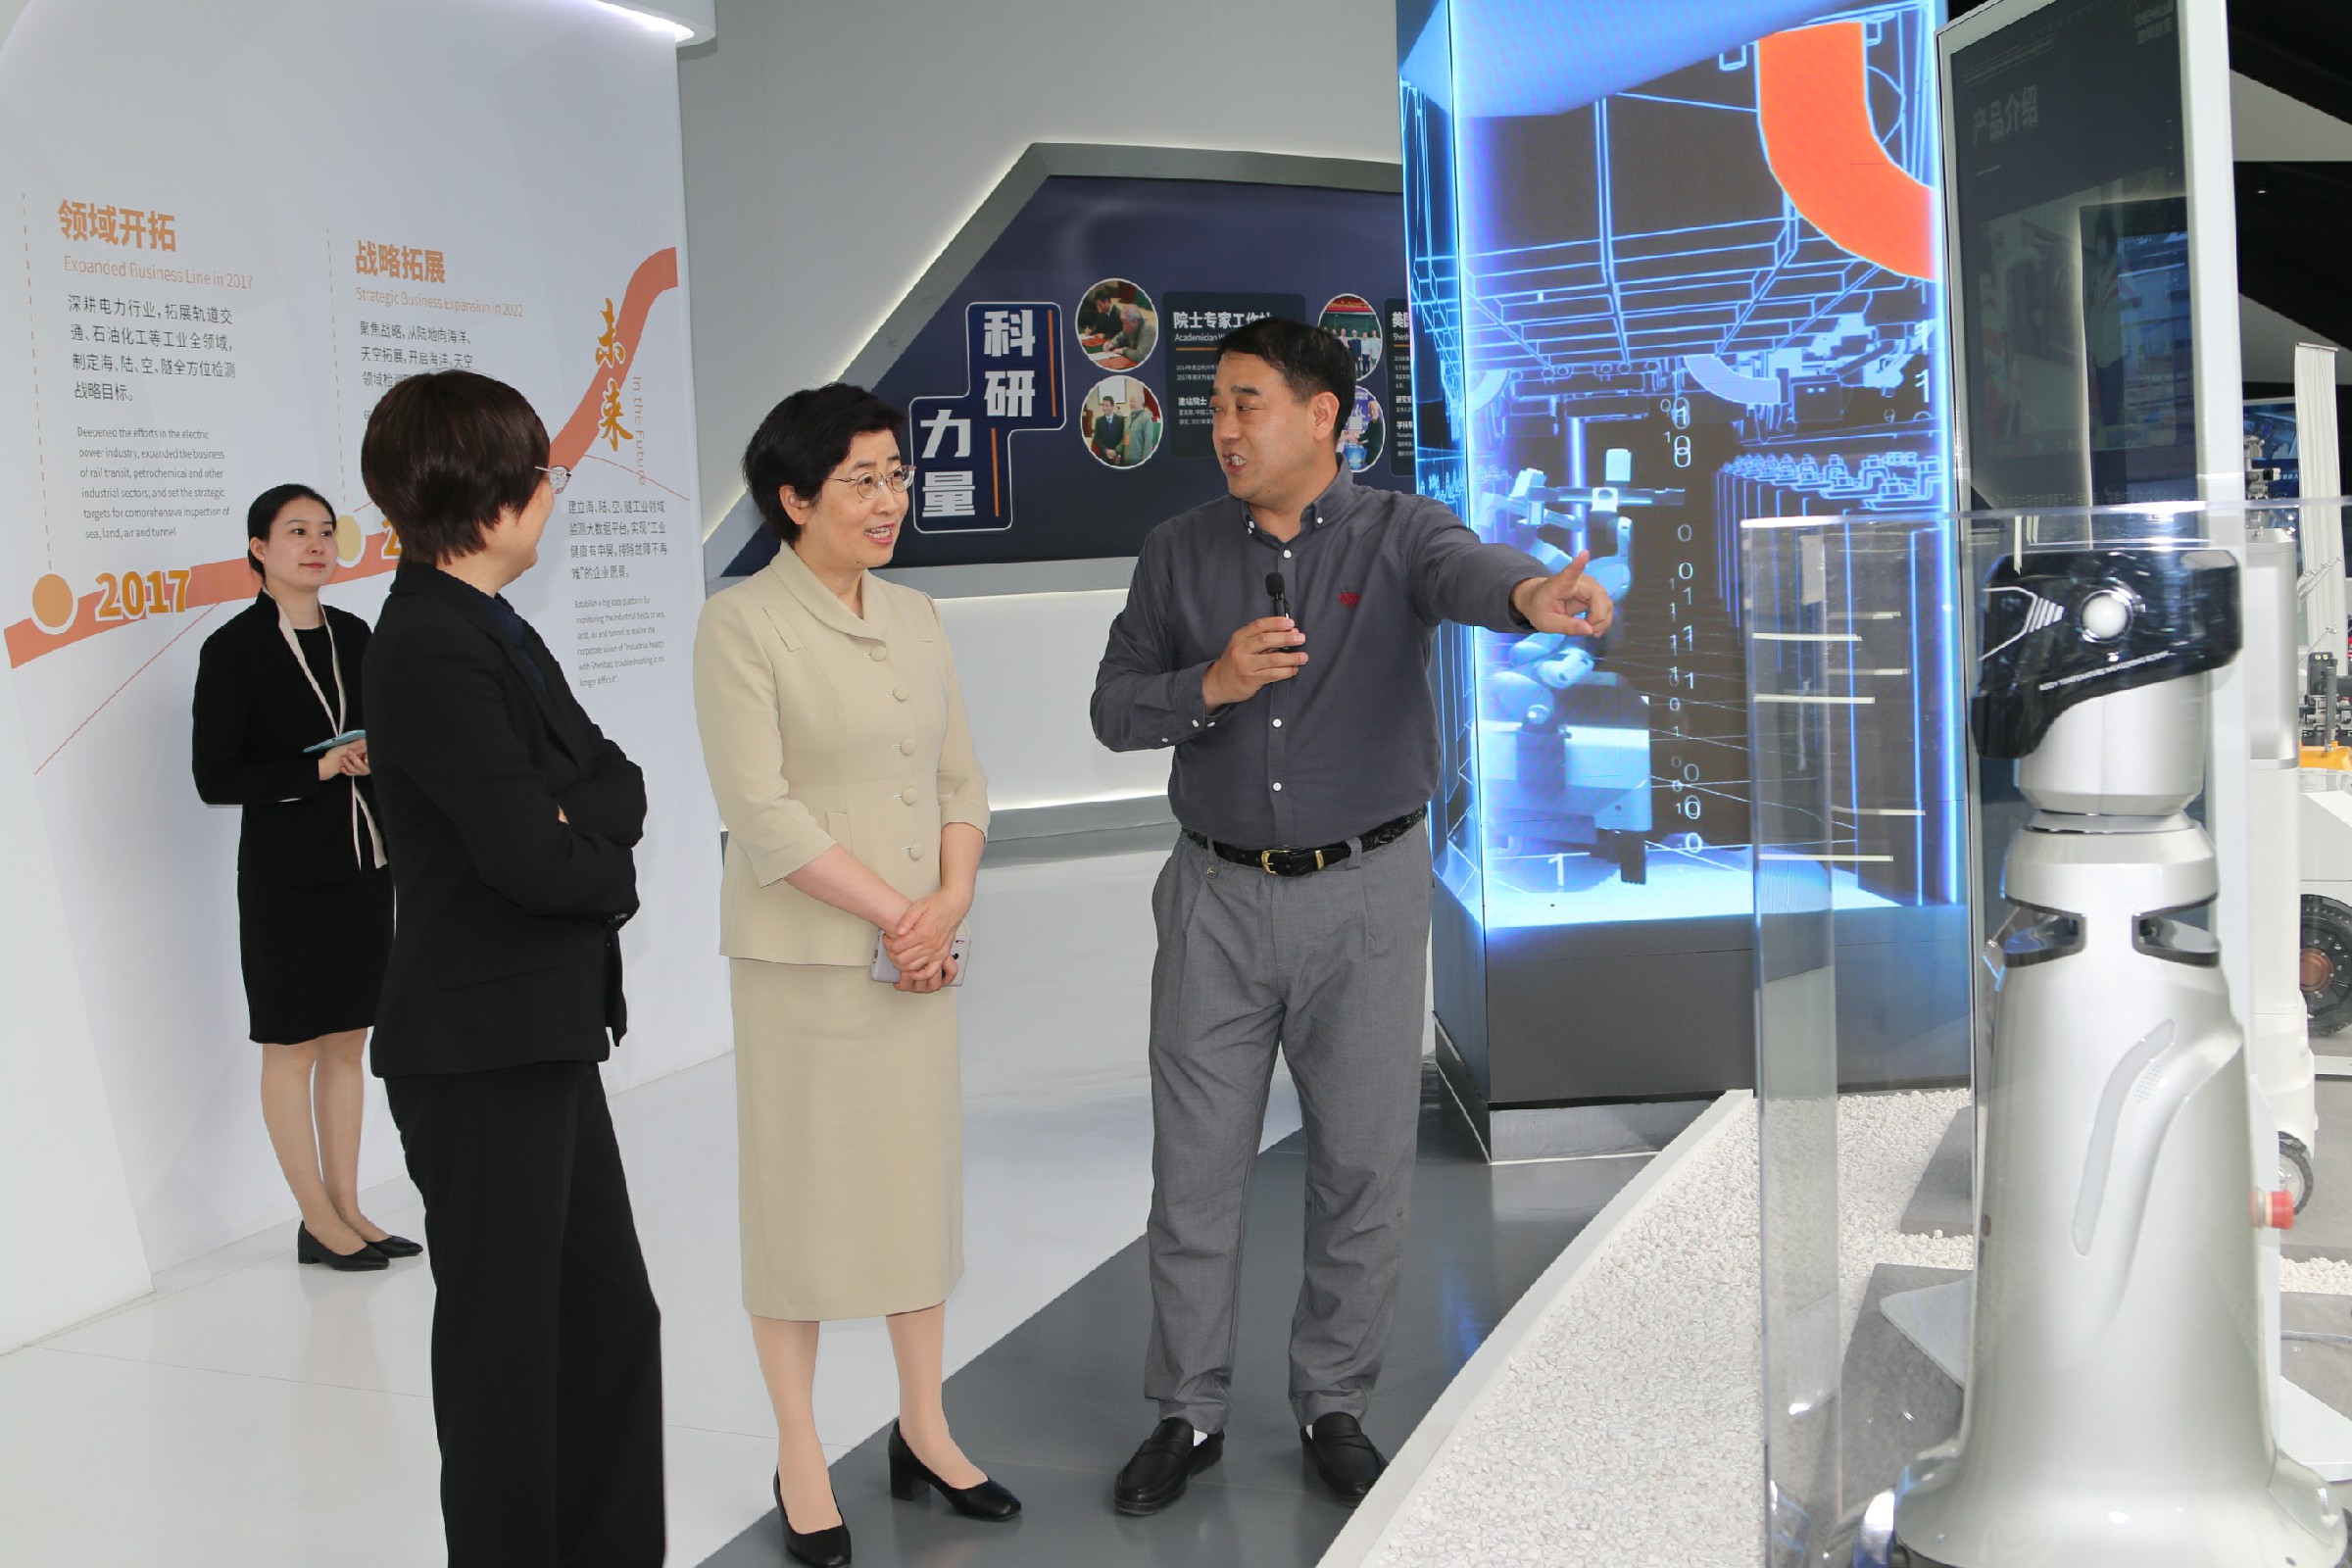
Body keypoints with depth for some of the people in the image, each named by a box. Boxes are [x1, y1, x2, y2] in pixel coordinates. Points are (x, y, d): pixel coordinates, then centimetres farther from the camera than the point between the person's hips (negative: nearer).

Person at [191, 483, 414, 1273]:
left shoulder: (352, 635, 7)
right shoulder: (234, 649, -9)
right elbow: (214, 777, -13)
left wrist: (378, 758, -3)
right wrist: (318, 770, -18)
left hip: (363, 865, 6)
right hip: (286, 874, -6)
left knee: (348, 1042, 11)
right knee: (292, 1048, 4)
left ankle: (347, 1208, 20)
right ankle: (316, 1221, 13)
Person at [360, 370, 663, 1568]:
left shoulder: (486, 631, 11)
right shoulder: (432, 649, -19)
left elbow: (617, 783, 8)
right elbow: (533, 858, -24)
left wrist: (577, 821, -12)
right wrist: (604, 849, -4)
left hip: (543, 1037, 10)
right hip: (482, 1051, -10)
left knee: (609, 1315, 18)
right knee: (506, 1342, 5)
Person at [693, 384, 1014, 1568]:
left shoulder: (915, 618, 10)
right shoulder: (741, 625, -9)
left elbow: (960, 779, 10)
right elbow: (761, 813, -15)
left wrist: (949, 904, -7)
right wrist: (893, 914, -14)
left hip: (920, 954, 6)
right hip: (802, 958, -5)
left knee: (923, 1177, 11)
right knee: (801, 1191, 3)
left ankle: (924, 1429, 25)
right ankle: (802, 1462, 15)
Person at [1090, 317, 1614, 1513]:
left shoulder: (1397, 534, -6)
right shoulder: (1180, 552, 3)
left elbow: (1464, 573, -29)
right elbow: (1114, 708, 3)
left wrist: (1531, 595, -53)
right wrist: (1212, 684, -17)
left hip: (1366, 892, -2)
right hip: (1220, 895, 2)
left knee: (1364, 1167, 6)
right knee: (1194, 1168, 6)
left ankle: (1333, 1409, 24)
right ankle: (1187, 1415, 21)